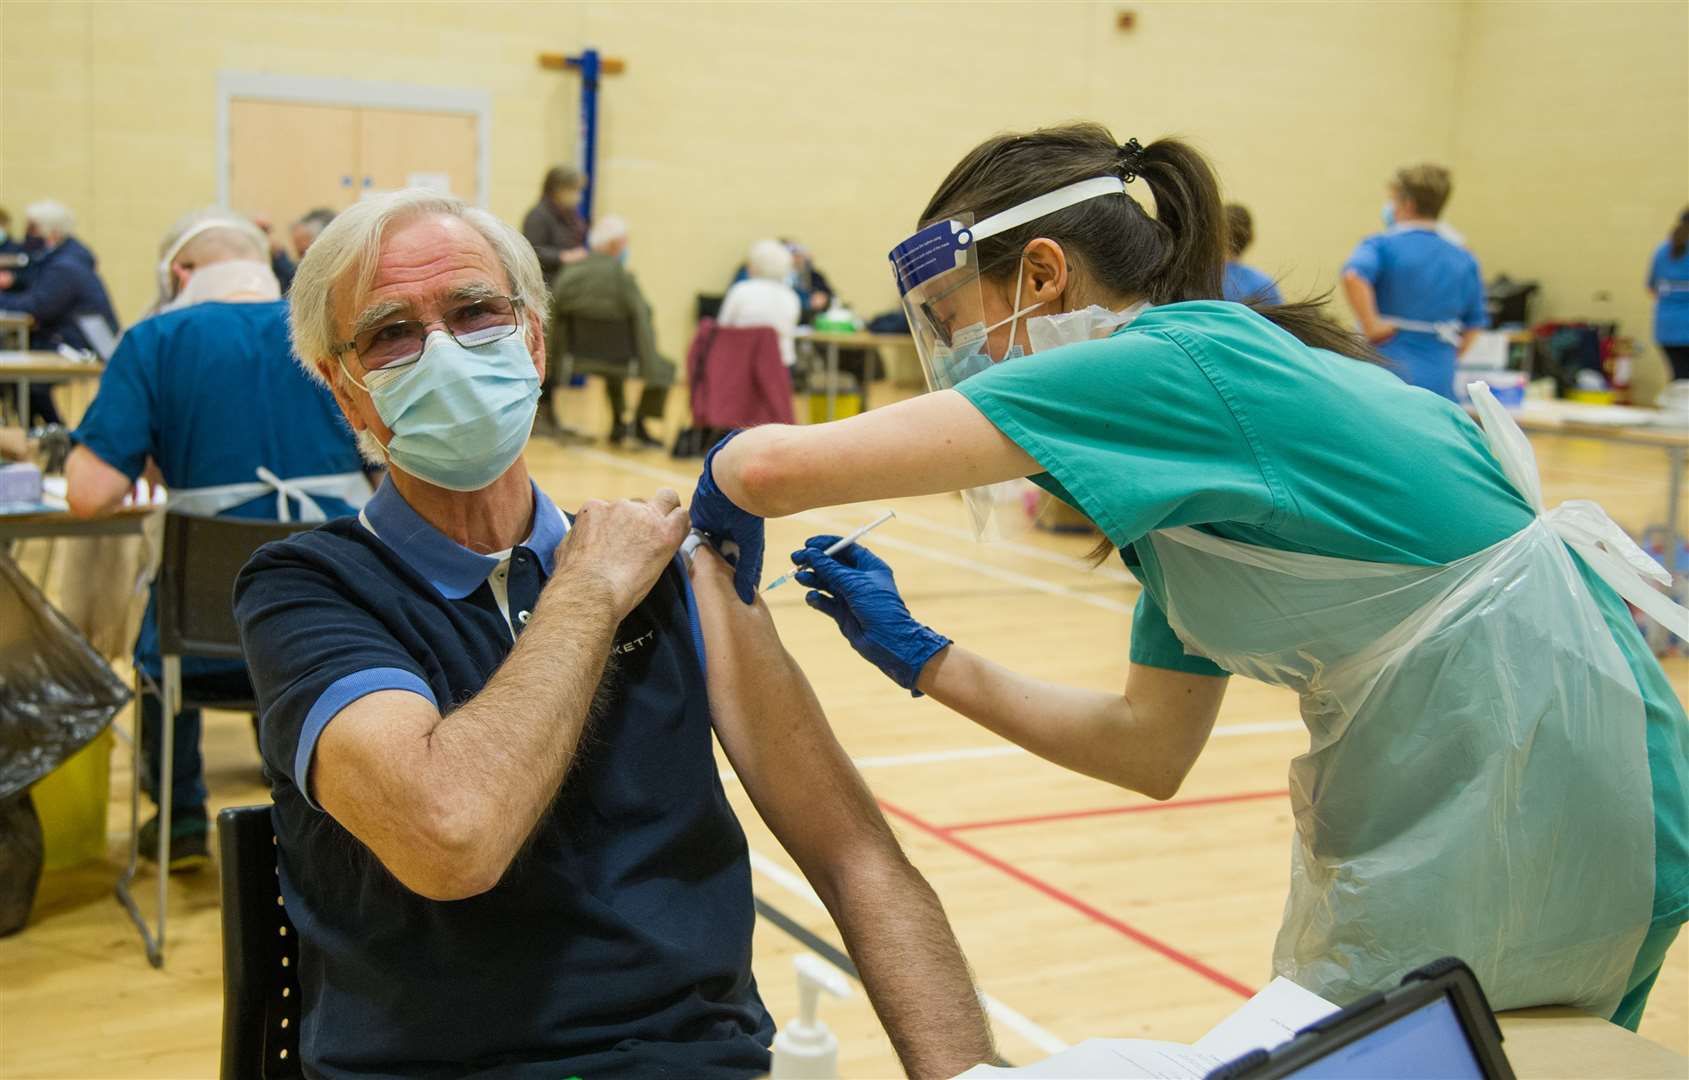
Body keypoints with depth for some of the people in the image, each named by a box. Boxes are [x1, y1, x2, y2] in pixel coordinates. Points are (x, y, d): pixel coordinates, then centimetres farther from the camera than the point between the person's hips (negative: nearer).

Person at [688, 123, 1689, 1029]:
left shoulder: (1174, 362, -17)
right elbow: (1154, 749, 12)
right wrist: (916, 654, 13)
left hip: (1525, 796, -9)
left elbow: (772, 467, -24)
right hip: (1432, 795, 9)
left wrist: (724, 489, -2)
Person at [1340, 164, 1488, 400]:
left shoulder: (1382, 245, -5)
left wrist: (1371, 326, -20)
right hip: (1439, 379, 4)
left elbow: (1353, 276, -27)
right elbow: (1473, 325, 16)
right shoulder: (1465, 259, 10)